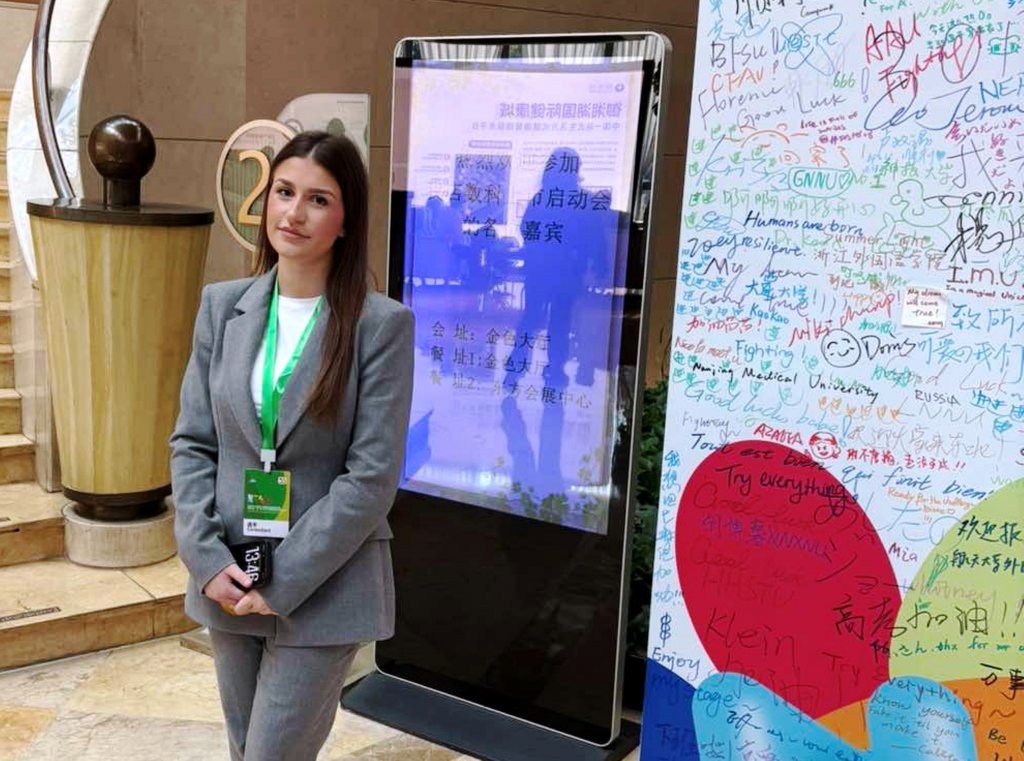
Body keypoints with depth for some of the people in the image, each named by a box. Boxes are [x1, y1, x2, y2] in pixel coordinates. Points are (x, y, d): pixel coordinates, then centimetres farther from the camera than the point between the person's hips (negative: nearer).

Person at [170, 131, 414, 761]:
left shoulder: (382, 324, -11)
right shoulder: (223, 306, 2)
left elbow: (372, 477, -13)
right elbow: (191, 443, 4)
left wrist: (284, 582, -14)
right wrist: (208, 559, -8)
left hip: (324, 587, -4)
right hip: (228, 583, 5)